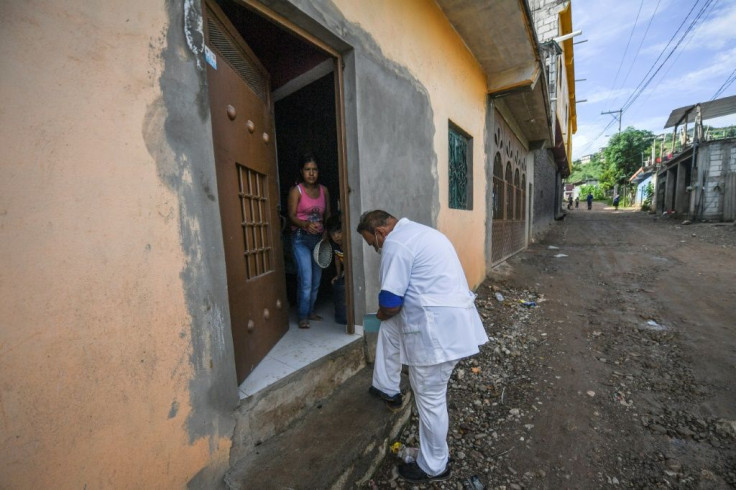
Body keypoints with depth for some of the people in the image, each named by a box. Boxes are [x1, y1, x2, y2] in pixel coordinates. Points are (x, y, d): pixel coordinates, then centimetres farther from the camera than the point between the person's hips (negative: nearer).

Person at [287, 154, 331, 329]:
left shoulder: (324, 190, 8)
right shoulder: (296, 190, -5)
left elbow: (327, 214, 12)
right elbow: (292, 216, -10)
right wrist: (306, 224, -29)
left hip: (318, 238, 5)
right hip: (301, 238, -4)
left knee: (316, 279, 9)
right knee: (306, 279, -7)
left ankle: (310, 311, 26)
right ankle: (303, 316, 11)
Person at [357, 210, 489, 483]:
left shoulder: (395, 244, -16)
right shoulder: (417, 232, 16)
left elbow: (390, 304, -17)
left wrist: (381, 313, 7)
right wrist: (385, 313, 23)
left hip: (439, 327, -10)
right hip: (448, 315, 10)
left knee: (430, 399, 9)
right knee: (390, 324, 22)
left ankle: (434, 467, 35)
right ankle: (387, 388, 35)